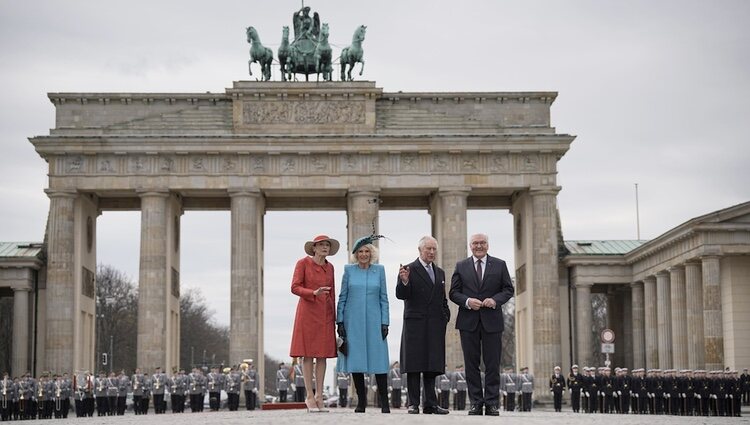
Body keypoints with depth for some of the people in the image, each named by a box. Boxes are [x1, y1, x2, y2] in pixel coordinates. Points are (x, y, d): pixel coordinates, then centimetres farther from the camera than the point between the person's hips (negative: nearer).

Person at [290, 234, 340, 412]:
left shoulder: (329, 267, 11)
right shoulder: (303, 263, -3)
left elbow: (332, 293, 15)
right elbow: (295, 288, -8)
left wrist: (333, 317, 12)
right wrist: (314, 293, -23)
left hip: (325, 314, 5)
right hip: (308, 311, -5)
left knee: (323, 354, 3)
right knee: (308, 354, -3)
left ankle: (319, 396, 8)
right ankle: (310, 396, 1)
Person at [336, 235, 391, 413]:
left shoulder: (379, 270, 6)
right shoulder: (349, 270, 5)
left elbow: (383, 298, 6)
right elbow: (342, 297, 6)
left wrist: (385, 322, -1)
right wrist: (340, 322, -1)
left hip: (374, 321, 0)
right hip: (353, 321, 0)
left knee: (379, 359, -5)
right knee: (355, 359, 1)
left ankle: (384, 402, -1)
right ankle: (361, 400, 10)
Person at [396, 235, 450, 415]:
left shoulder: (440, 272, 18)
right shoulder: (409, 270, -1)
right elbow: (401, 295, -9)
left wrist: (446, 316, 9)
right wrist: (404, 281, -27)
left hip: (435, 326, 5)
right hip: (415, 324, -5)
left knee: (432, 365, 5)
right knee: (413, 365, -3)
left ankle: (430, 403, 9)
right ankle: (413, 404, -1)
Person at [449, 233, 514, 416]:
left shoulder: (499, 265, 9)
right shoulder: (461, 266, 10)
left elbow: (508, 289, 6)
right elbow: (453, 292, 6)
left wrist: (495, 300, -12)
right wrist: (467, 301, -13)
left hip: (492, 320, -1)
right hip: (468, 321, 1)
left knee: (492, 364, -1)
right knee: (471, 364, 2)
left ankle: (491, 403, 3)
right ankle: (476, 403, 6)